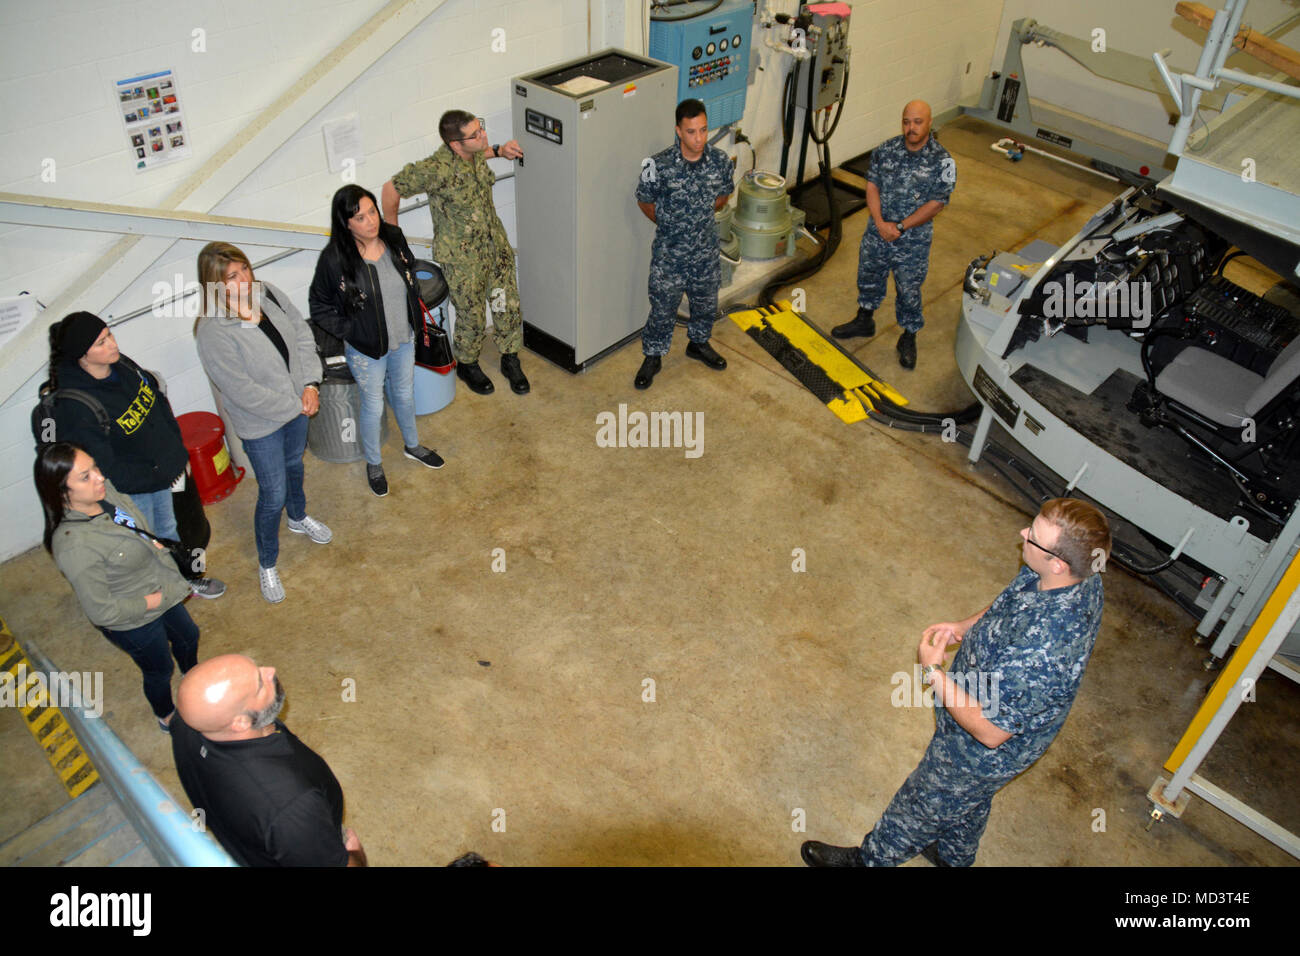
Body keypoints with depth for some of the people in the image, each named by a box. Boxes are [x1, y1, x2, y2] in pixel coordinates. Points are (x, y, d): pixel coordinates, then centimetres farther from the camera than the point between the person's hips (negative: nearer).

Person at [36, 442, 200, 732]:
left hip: (162, 593, 7)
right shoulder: (74, 545, -40)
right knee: (159, 671, 23)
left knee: (188, 636, 32)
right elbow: (102, 612, -30)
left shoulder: (105, 489, -18)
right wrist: (154, 601, -20)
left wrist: (154, 546, -8)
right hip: (134, 624, -7)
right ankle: (167, 717, 56)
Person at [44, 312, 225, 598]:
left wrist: (176, 450, 2)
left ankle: (186, 577, 53)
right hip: (130, 491, -7)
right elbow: (102, 467, -27)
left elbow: (157, 398, 5)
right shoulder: (74, 405, -33)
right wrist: (151, 475, -19)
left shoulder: (122, 365, -12)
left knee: (168, 529, 29)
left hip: (161, 471, 7)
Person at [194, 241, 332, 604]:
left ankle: (299, 518, 60)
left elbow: (303, 335, -1)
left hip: (298, 406, 7)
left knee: (294, 465, 31)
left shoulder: (267, 293, -10)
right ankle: (267, 564, 30)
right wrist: (296, 405, -18)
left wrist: (310, 384, -12)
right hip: (260, 425, -6)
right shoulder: (213, 332, -29)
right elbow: (244, 392, -27)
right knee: (273, 495, 5)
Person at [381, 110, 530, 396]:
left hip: (496, 245, 6)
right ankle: (467, 365, 39)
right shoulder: (437, 169, -32)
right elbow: (390, 190, -18)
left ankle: (510, 359, 38)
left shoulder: (475, 151, -11)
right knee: (471, 316, 11)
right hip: (462, 258, -6)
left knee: (508, 305, 15)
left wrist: (498, 151, 3)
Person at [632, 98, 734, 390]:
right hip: (669, 253, -3)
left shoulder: (720, 161, -13)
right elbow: (645, 201, -5)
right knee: (663, 308, 11)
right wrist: (669, 224, 5)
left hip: (706, 250, 4)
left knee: (706, 303, 23)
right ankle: (653, 357, 33)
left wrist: (699, 218, 8)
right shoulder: (660, 165, -23)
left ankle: (699, 344, 50)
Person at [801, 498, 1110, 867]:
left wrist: (933, 671, -27)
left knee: (923, 804, 22)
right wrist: (969, 625, -8)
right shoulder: (1078, 573, -19)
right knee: (969, 800, 35)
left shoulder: (1041, 654, -46)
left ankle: (872, 858, 50)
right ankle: (954, 855, 63)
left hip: (989, 751, -7)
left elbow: (990, 732, -34)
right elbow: (1012, 601, 4)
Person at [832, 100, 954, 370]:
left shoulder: (942, 161, -15)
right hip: (878, 231, 4)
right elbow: (872, 185, -2)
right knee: (869, 277, 22)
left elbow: (936, 203, -15)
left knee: (909, 291, 8)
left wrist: (900, 227, -18)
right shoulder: (886, 149, -5)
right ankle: (864, 321, 47)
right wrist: (880, 223, -15)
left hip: (913, 241, -4)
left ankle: (908, 339, 28)